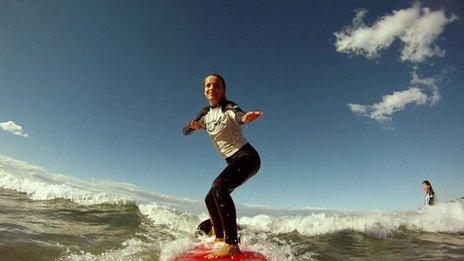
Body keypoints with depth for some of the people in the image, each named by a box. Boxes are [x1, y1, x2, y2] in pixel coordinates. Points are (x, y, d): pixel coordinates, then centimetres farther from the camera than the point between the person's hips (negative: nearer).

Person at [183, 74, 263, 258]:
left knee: (219, 188, -31)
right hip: (234, 162, 8)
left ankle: (232, 244, -28)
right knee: (210, 198, 12)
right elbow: (185, 131, 11)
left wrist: (246, 117, -58)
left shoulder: (229, 107, -11)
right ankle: (220, 238, 32)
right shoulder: (206, 113, 10)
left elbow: (239, 116, -34)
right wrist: (193, 125, -13)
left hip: (246, 156, -8)